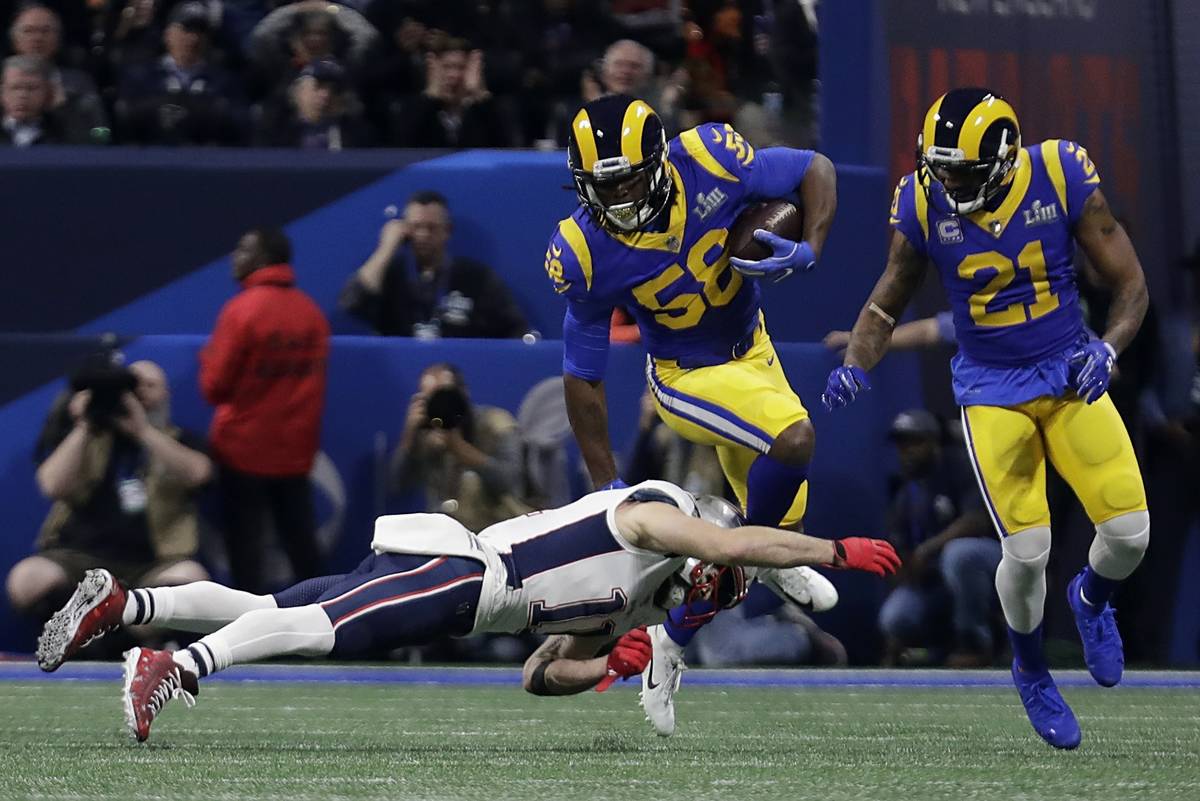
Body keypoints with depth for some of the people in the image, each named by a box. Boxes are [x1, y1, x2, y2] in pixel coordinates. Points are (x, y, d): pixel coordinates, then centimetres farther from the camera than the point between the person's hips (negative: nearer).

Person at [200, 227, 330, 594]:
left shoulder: (243, 309, -15)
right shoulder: (311, 312, 2)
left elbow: (215, 385, -12)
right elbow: (315, 378, 10)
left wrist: (209, 358, 7)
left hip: (245, 446, -5)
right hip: (296, 447, 5)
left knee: (244, 540, 3)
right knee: (300, 538, 10)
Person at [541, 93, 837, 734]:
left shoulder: (709, 160, -25)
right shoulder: (586, 254, -25)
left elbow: (816, 171, -9)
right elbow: (583, 376, -14)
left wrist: (808, 250, -26)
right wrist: (606, 483, -12)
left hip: (751, 350, 4)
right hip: (687, 379, -4)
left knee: (780, 515, 9)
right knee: (792, 439, -30)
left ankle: (673, 641, 23)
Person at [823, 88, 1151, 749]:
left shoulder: (1061, 179, -16)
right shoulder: (924, 205, -12)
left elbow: (1130, 284, -7)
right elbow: (888, 303, 4)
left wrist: (1108, 349, -25)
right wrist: (854, 365, -15)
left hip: (1070, 375, 1)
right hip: (991, 390, -1)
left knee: (1129, 532, -8)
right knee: (1027, 552, -12)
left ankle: (1091, 601, 29)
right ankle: (1031, 671, 19)